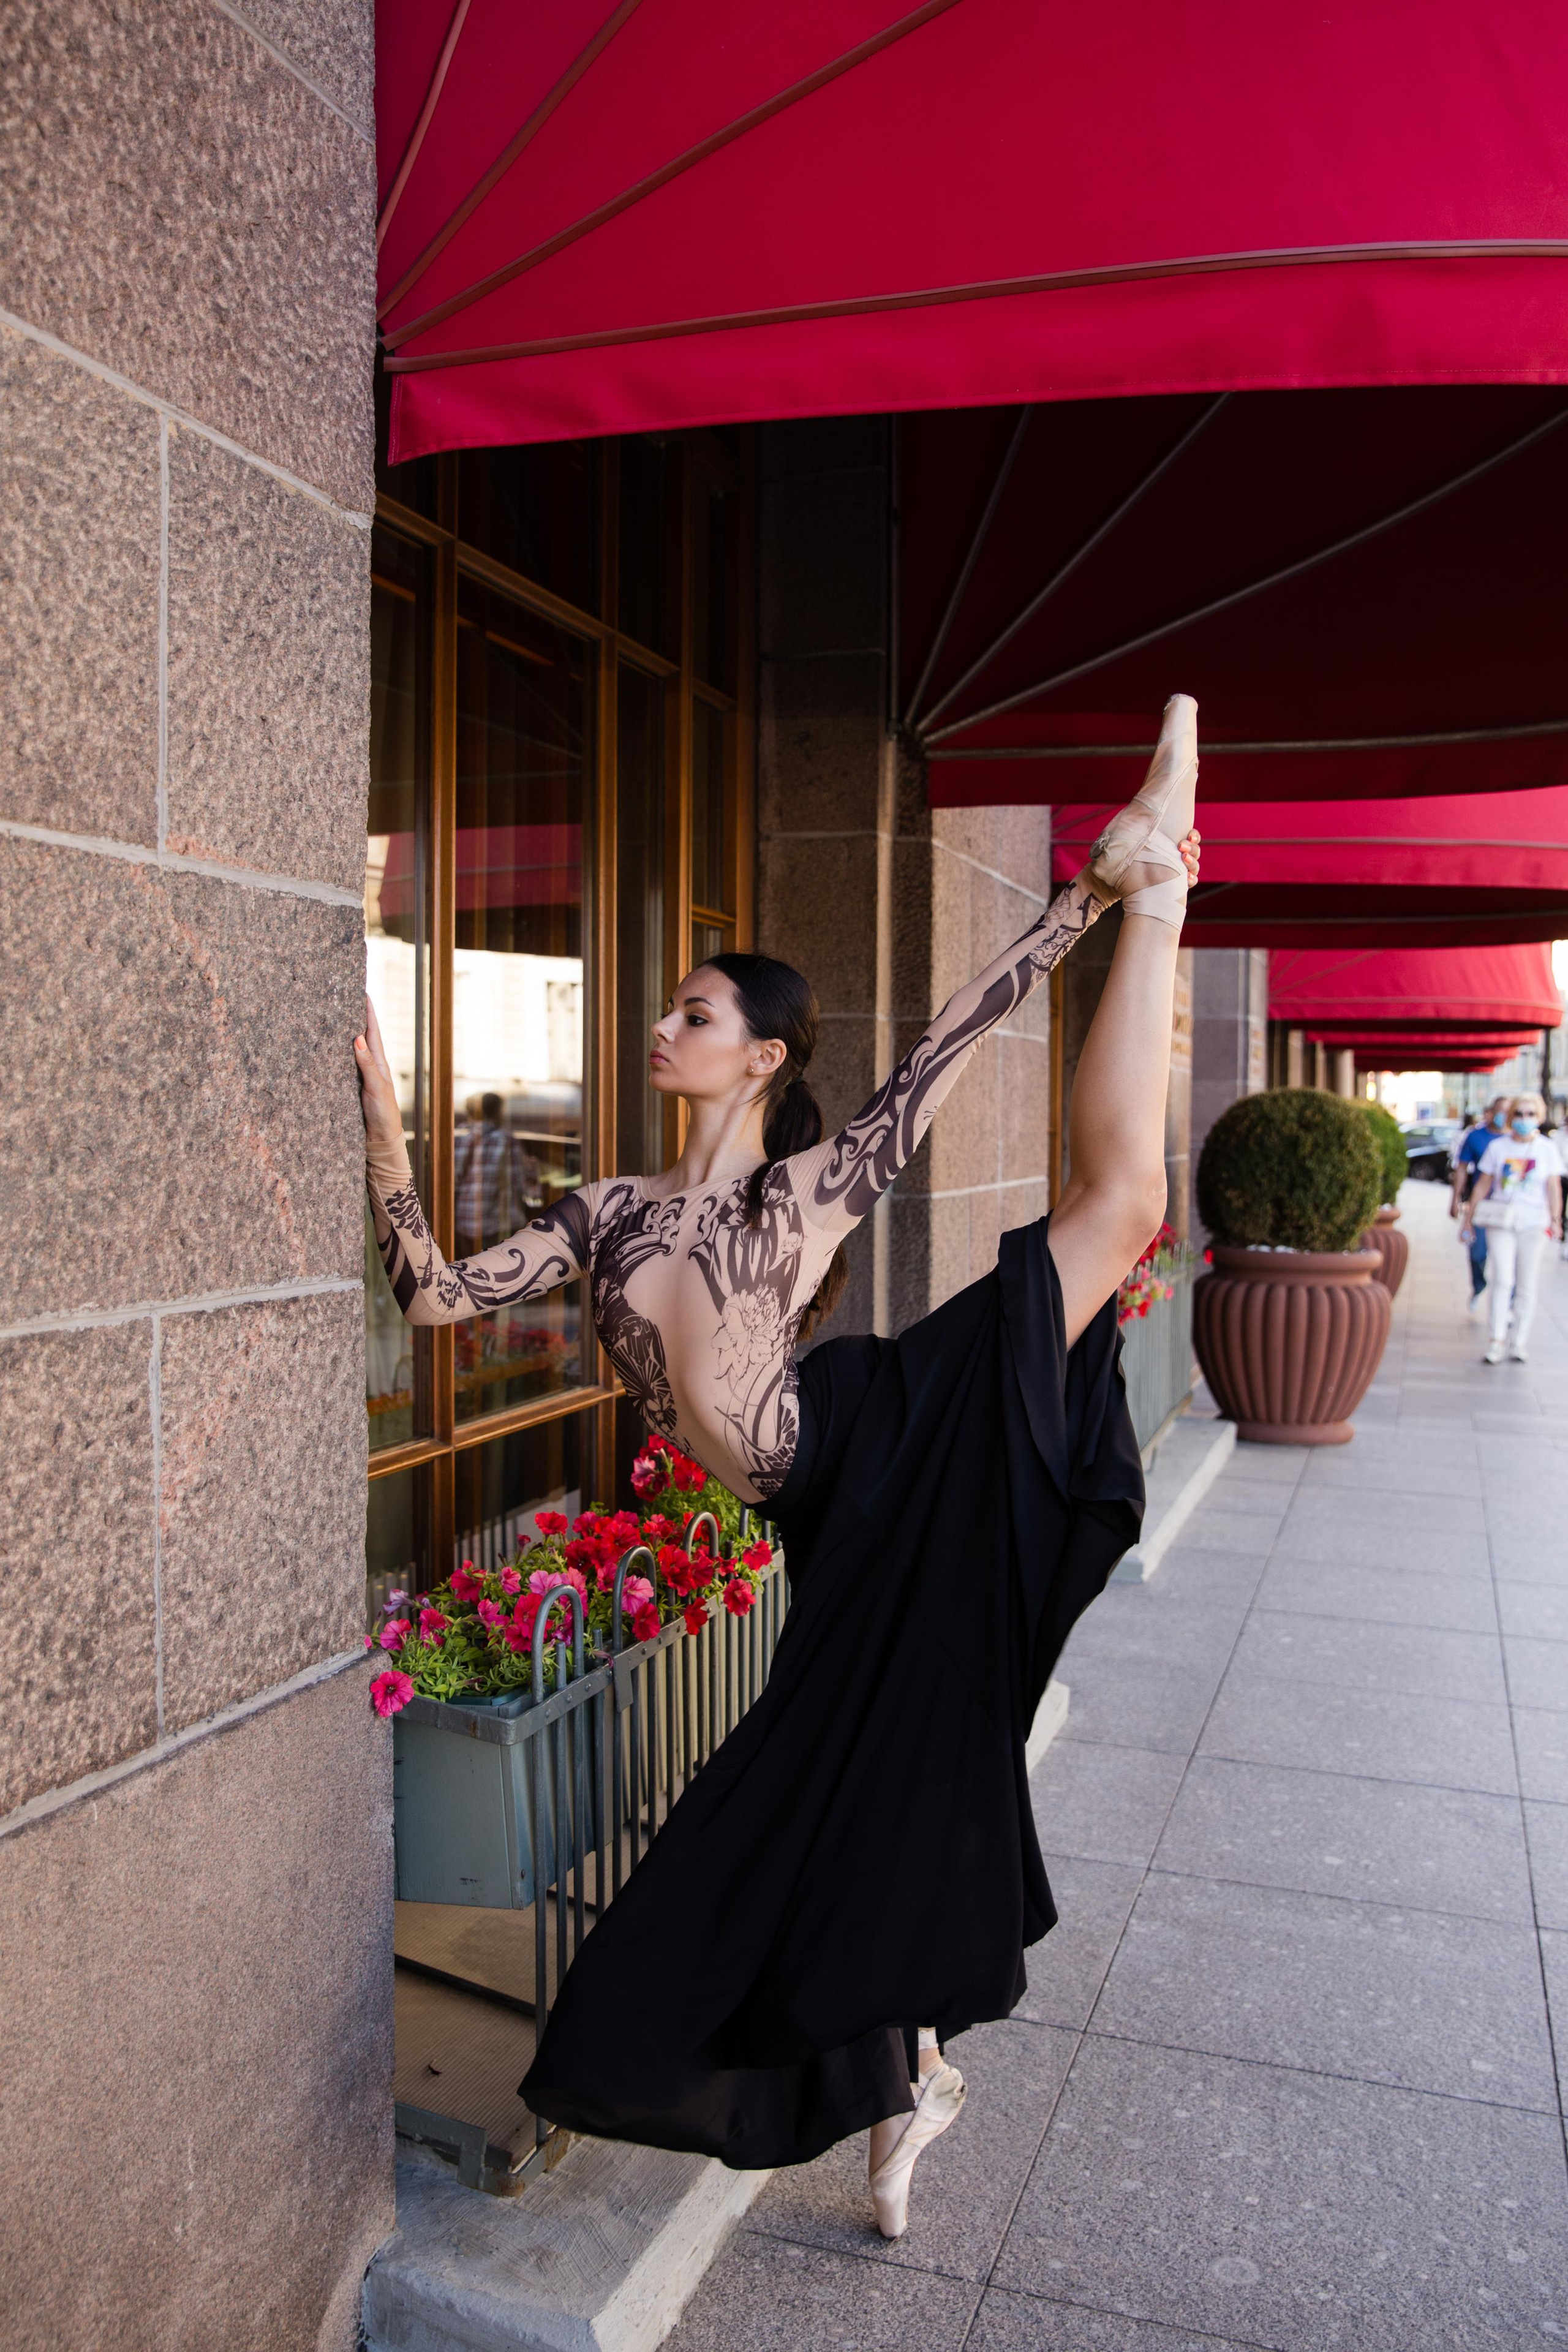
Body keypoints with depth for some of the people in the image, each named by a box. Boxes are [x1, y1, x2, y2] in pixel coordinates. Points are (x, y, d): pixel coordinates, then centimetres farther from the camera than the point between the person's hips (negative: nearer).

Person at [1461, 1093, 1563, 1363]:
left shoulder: (1547, 1148, 5)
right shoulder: (1498, 1146, 6)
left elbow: (1554, 1187, 1)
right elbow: (1483, 1184, 10)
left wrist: (1555, 1218, -11)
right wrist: (1468, 1217, 9)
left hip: (1533, 1222, 0)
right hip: (1500, 1219, 0)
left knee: (1526, 1285, 3)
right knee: (1502, 1280, -11)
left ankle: (1521, 1342, 10)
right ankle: (1496, 1341, -10)